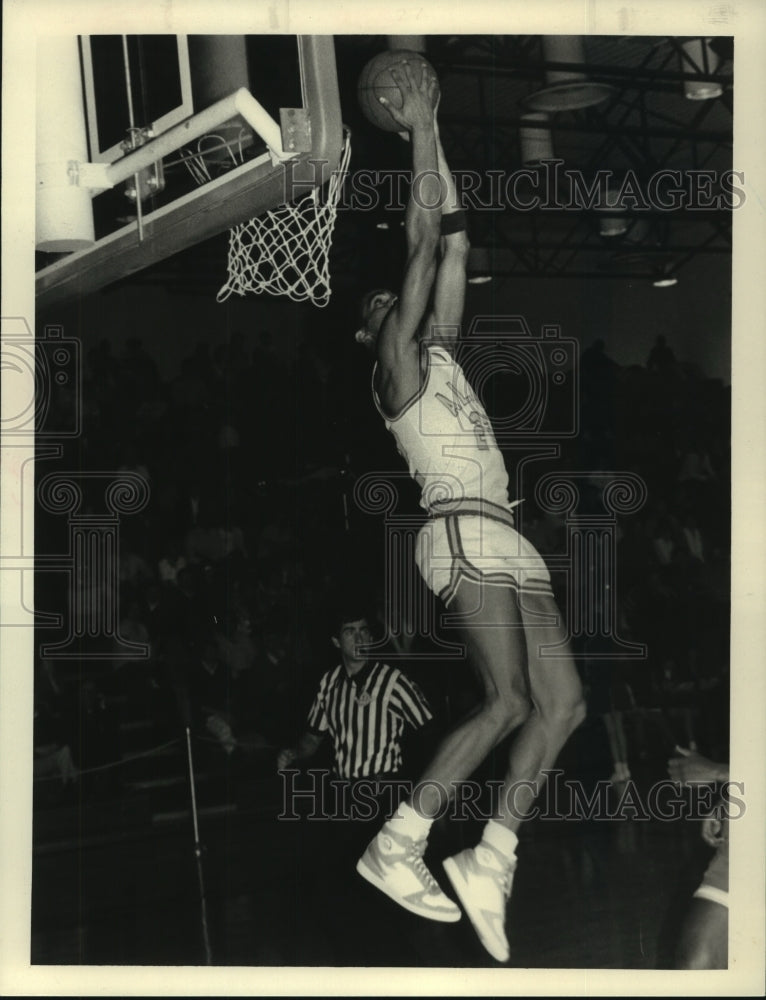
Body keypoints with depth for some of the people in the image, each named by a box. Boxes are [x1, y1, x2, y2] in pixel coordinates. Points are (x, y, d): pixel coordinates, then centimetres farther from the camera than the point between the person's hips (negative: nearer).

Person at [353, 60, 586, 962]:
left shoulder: (441, 356, 24)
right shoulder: (396, 369, 3)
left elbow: (451, 244, 24)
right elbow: (424, 242, -1)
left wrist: (432, 134, 25)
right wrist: (418, 134, 3)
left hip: (505, 540, 8)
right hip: (463, 534, -8)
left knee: (562, 704, -2)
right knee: (509, 699, -18)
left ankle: (490, 862, -2)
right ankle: (395, 847, -13)